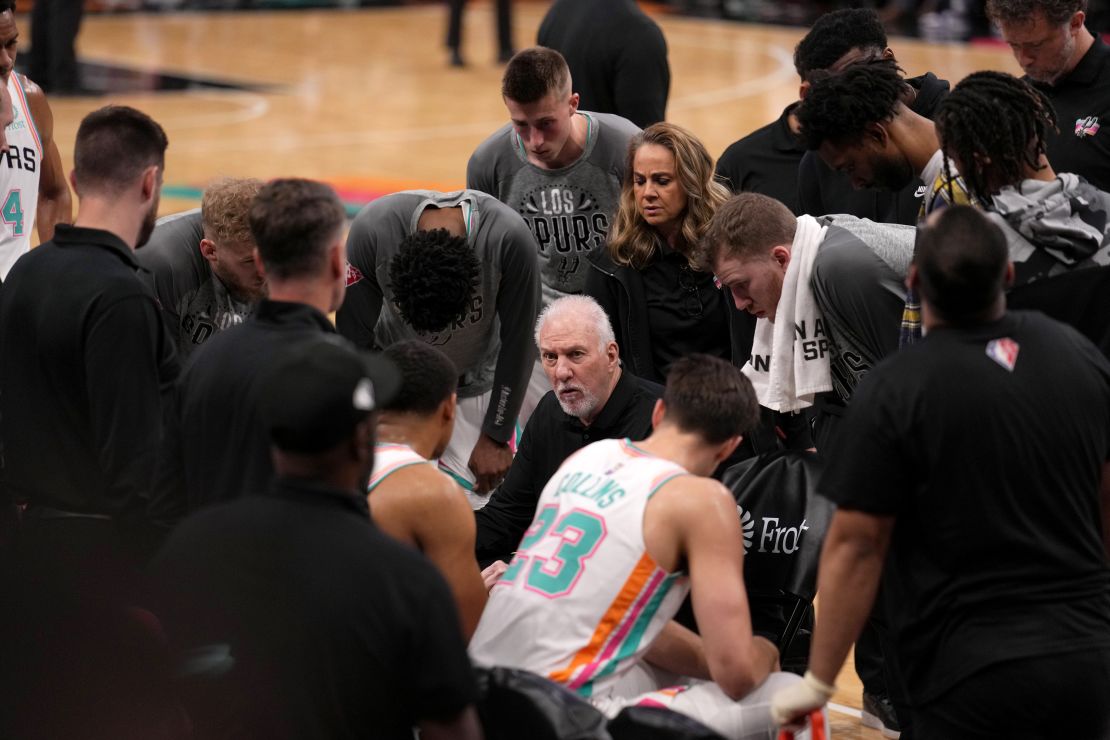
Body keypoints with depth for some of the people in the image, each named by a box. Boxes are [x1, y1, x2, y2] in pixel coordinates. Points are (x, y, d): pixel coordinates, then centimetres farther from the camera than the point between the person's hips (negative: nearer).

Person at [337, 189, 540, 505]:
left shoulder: (510, 239, -31)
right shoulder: (371, 228, -30)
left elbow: (517, 343, -16)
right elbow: (355, 338, -15)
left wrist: (495, 437, -10)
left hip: (474, 390, 0)